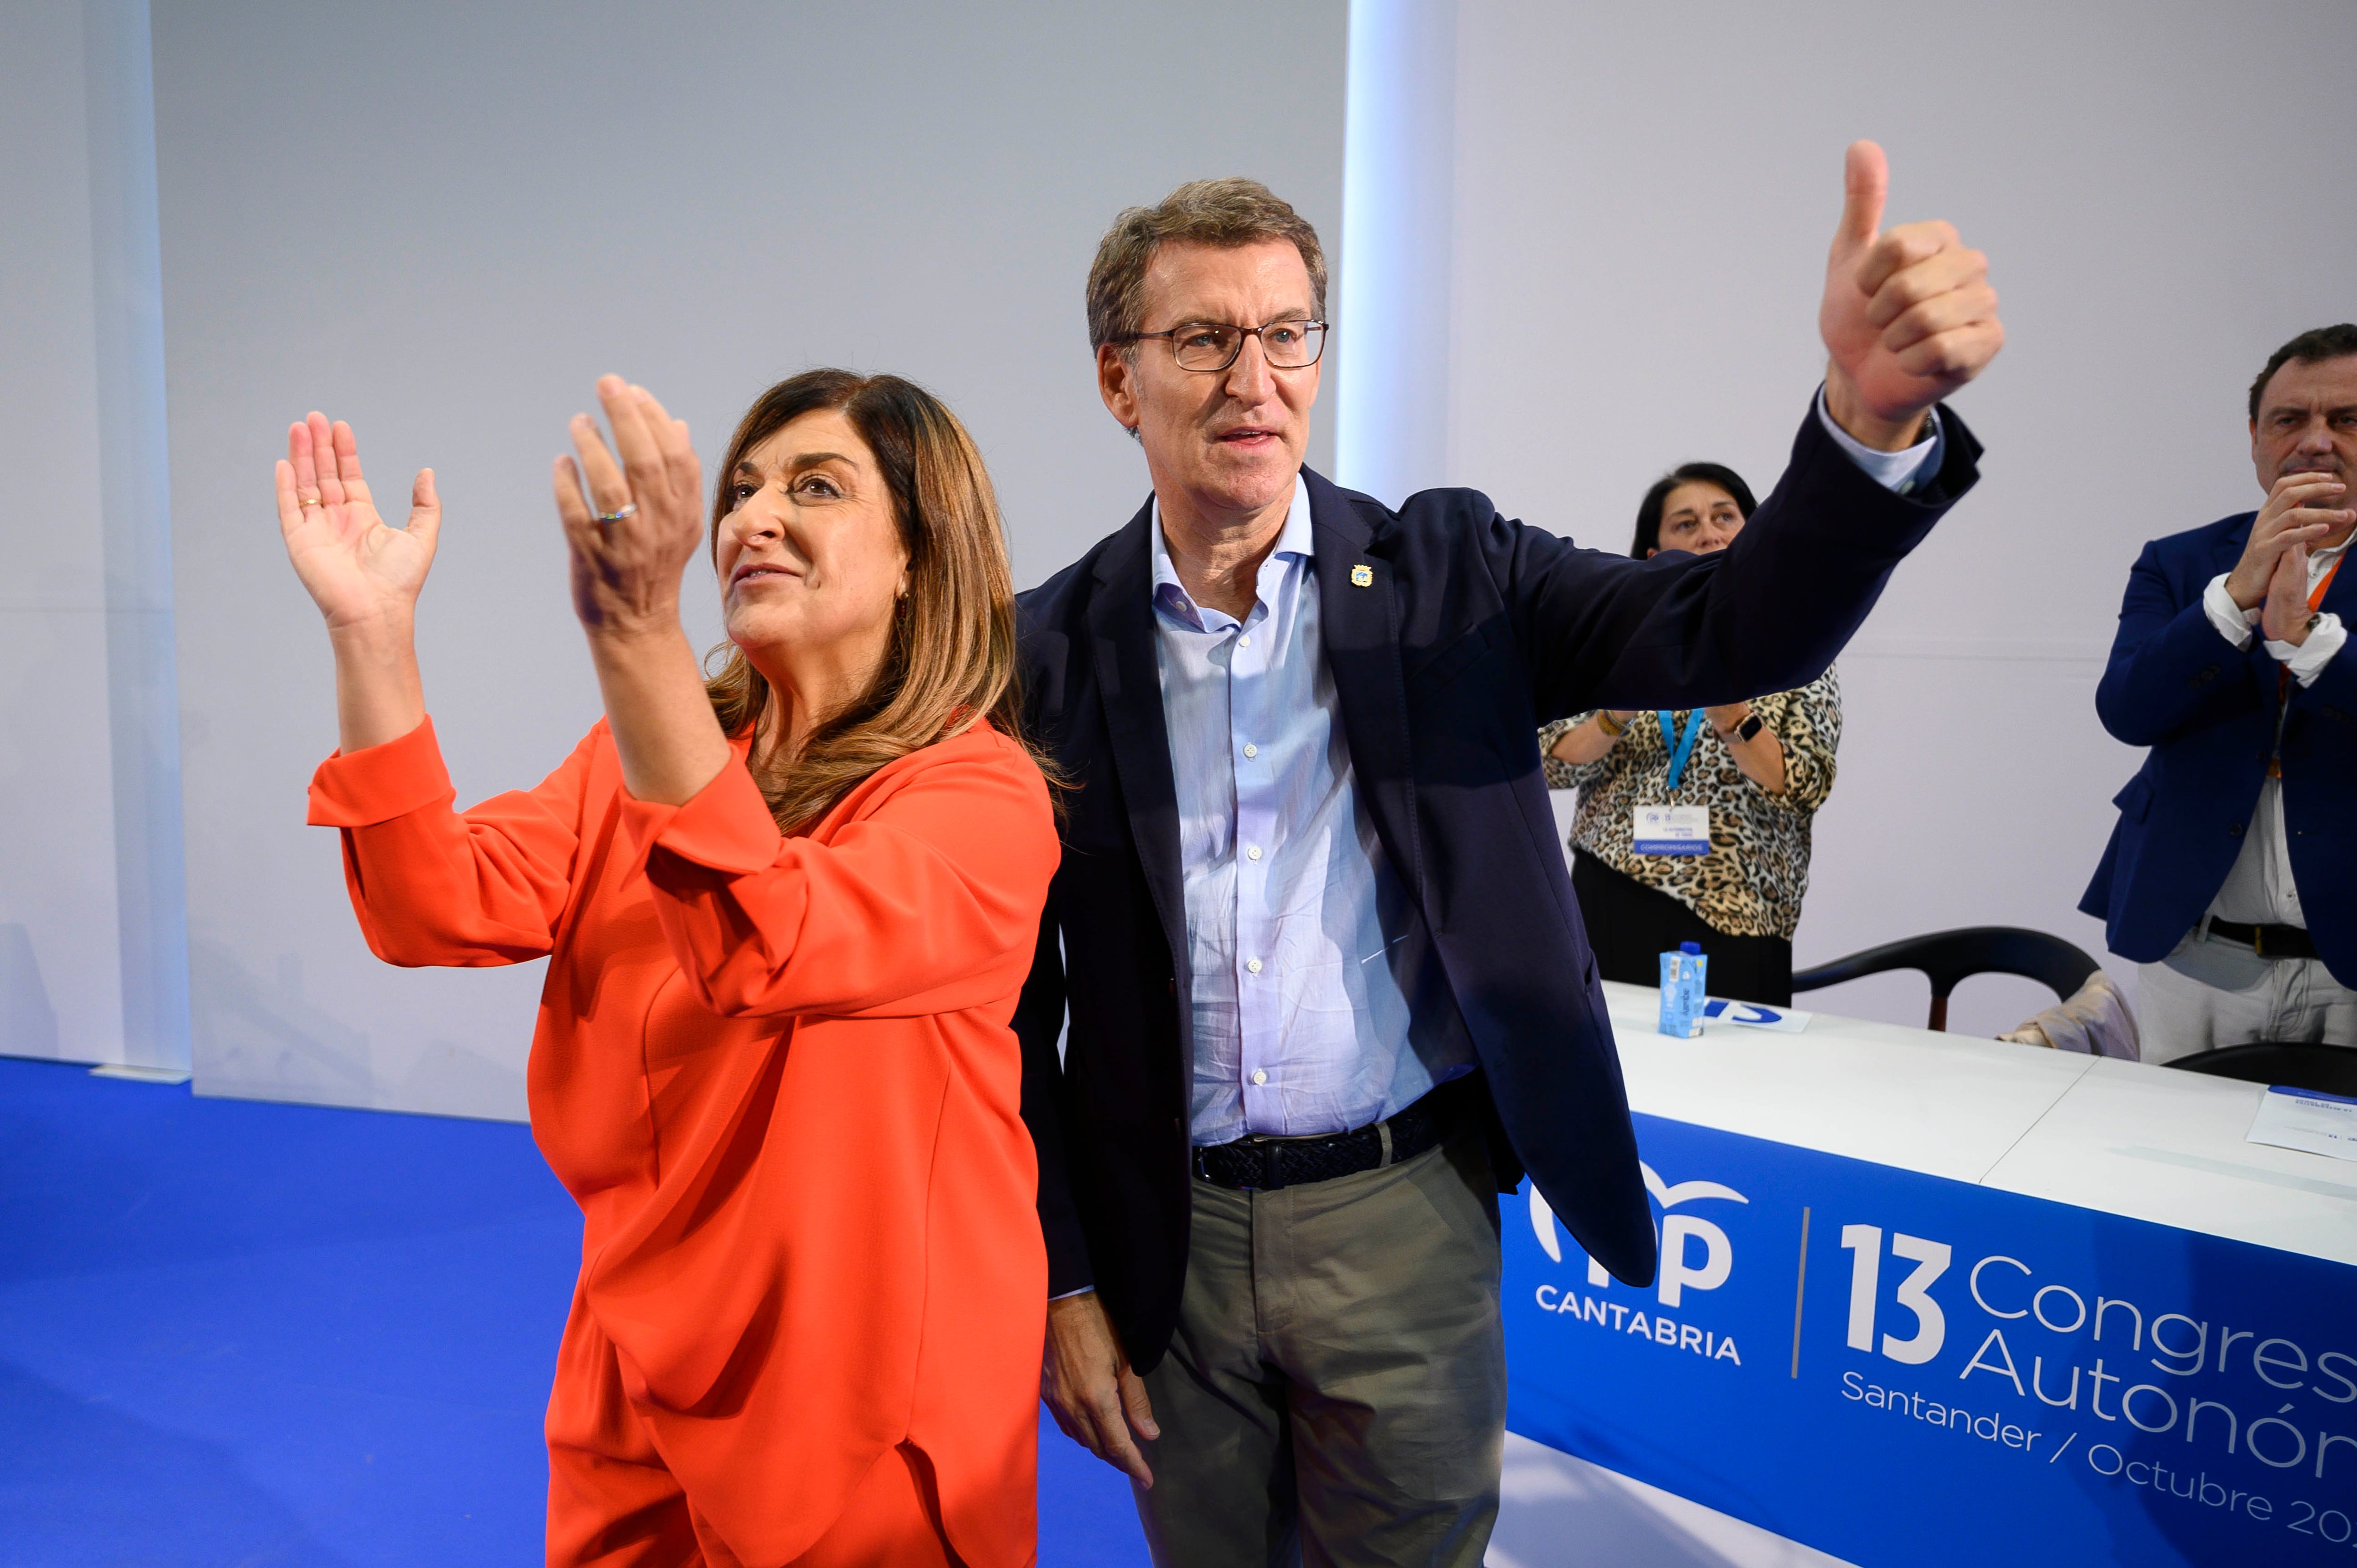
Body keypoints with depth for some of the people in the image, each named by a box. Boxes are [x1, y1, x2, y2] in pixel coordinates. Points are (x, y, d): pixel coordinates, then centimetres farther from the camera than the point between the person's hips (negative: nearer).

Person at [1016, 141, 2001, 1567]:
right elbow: (1024, 1000, -1)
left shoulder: (1442, 572, -3)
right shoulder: (1054, 647, -4)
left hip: (1403, 1222, 0)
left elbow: (1735, 631, -15)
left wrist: (1874, 411, -34)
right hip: (1168, 1239, 1)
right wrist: (1061, 1286, -1)